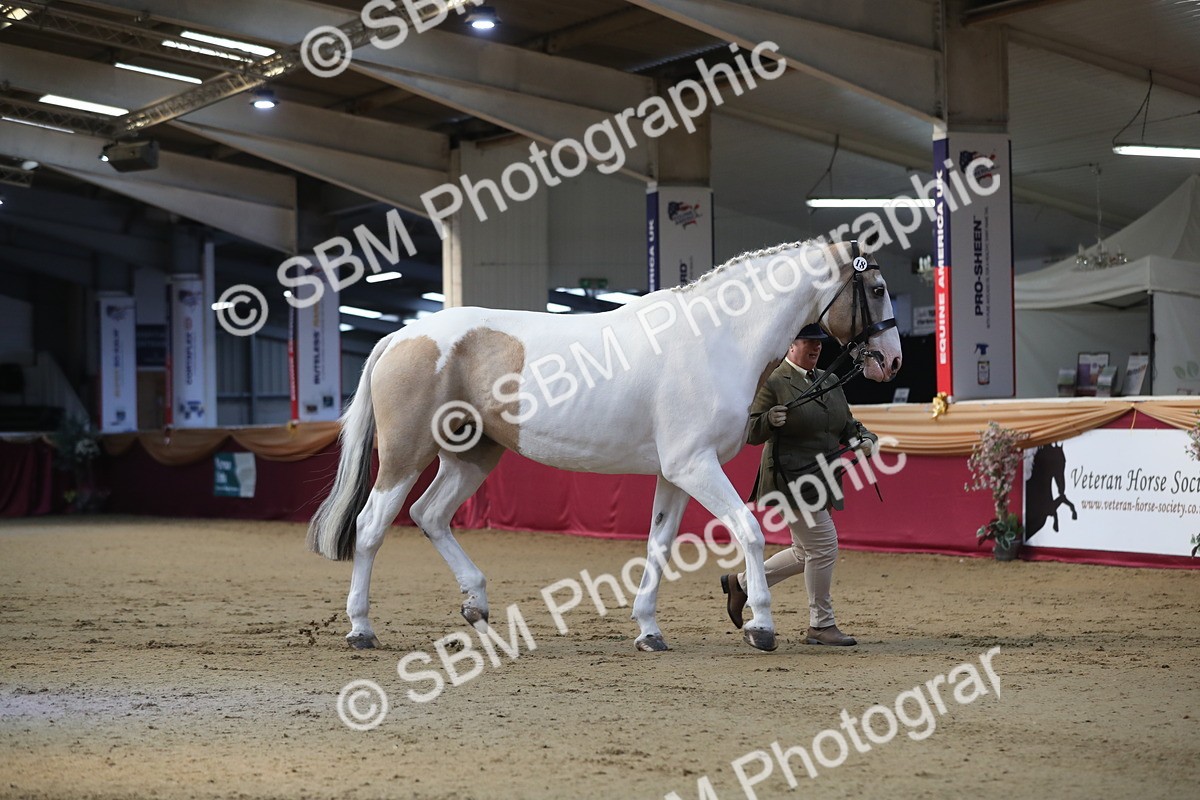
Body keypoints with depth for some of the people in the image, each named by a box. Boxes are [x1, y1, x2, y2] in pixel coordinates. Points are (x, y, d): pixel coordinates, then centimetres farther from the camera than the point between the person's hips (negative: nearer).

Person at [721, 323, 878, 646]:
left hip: (821, 482, 9)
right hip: (792, 480, -9)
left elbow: (847, 424, 21)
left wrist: (863, 438, -1)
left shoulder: (828, 382, 15)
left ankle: (742, 583, 31)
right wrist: (770, 420, -30)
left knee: (805, 553, 14)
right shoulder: (773, 383, -8)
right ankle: (821, 625, 2)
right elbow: (751, 434, -9)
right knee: (823, 545, -11)